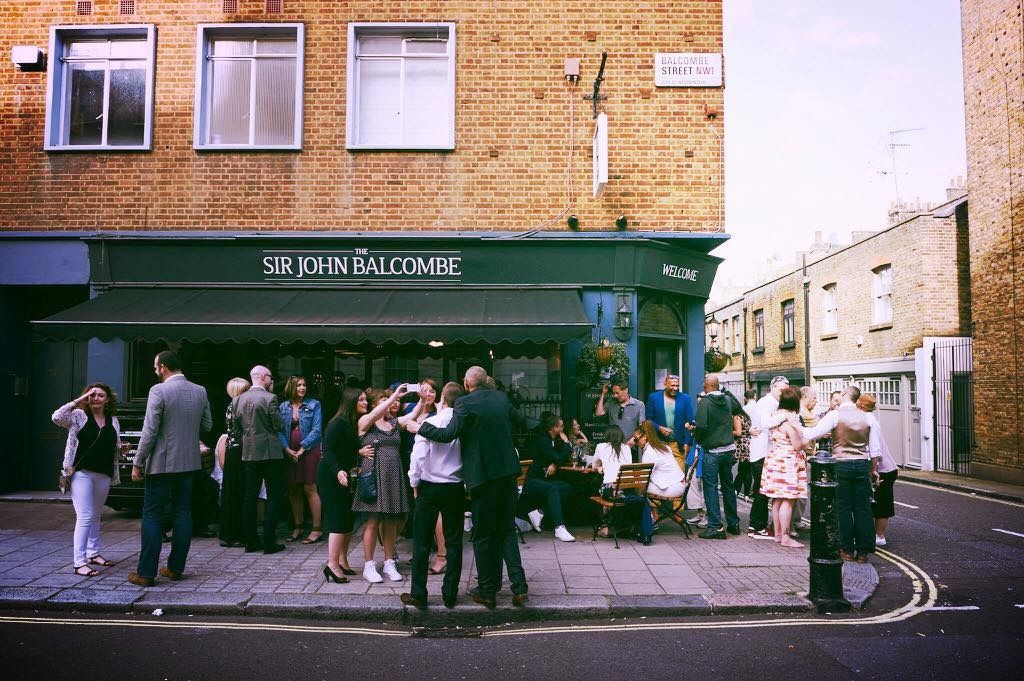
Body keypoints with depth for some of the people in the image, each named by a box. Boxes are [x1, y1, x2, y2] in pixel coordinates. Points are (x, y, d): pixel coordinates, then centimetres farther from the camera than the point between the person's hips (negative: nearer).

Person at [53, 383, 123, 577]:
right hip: (82, 473, -5)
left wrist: (123, 448, -2)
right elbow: (57, 417, -21)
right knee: (85, 516, -12)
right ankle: (79, 562, -9)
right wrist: (78, 401, -19)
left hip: (104, 475, 5)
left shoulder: (113, 421, 11)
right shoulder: (78, 416, -2)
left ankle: (93, 553, 31)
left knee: (95, 516, 18)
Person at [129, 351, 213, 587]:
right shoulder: (200, 391, 5)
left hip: (162, 463, -5)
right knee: (183, 514, 11)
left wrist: (137, 463, -7)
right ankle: (176, 568, 17)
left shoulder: (158, 391, -13)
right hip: (189, 463, 5)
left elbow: (150, 431, -14)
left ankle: (146, 573, 7)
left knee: (152, 516, 3)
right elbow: (207, 426, 12)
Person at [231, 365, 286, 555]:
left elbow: (235, 429, 10)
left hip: (248, 454, 6)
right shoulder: (270, 398, -12)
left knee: (250, 497, 10)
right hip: (270, 453, -6)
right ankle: (269, 542, 0)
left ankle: (250, 541, 14)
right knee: (273, 497, 1)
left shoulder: (238, 400, 6)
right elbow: (279, 426, -9)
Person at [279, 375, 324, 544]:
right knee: (293, 490, 9)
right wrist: (287, 448, -11)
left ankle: (317, 529, 0)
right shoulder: (283, 407, 9)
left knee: (309, 488, -5)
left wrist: (302, 448, -12)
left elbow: (316, 430, -6)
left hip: (309, 451, -3)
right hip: (289, 453, 4)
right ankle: (297, 527, 20)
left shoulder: (314, 405, 0)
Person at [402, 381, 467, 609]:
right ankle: (450, 594, 16)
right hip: (456, 488, 2)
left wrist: (414, 484, 1)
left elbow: (418, 457, -13)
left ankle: (418, 594, 13)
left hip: (429, 487, -2)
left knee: (422, 542, 8)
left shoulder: (430, 423, -12)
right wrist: (467, 484, 11)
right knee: (454, 542, 11)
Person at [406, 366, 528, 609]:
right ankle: (519, 587, 8)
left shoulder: (465, 403, -11)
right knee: (507, 529, 14)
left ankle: (488, 591, 15)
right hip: (507, 471, 5)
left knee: (483, 535, 7)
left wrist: (420, 427, -8)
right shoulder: (501, 398, 7)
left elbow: (448, 434, -20)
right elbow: (521, 422, 20)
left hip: (482, 475, -5)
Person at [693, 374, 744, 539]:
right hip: (729, 449, 6)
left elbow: (701, 427, -21)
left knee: (711, 487, -1)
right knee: (728, 486, 16)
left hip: (712, 451, -6)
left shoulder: (704, 402, -15)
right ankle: (733, 523, 25)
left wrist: (697, 439, -1)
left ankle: (716, 526, -3)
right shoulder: (728, 399, 5)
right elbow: (739, 411, 25)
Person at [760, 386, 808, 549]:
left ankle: (777, 534, 19)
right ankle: (785, 537, -3)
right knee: (788, 501, -5)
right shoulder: (790, 420, -17)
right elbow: (798, 446, -16)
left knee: (777, 500, 13)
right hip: (788, 463, -9)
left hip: (774, 460, 9)